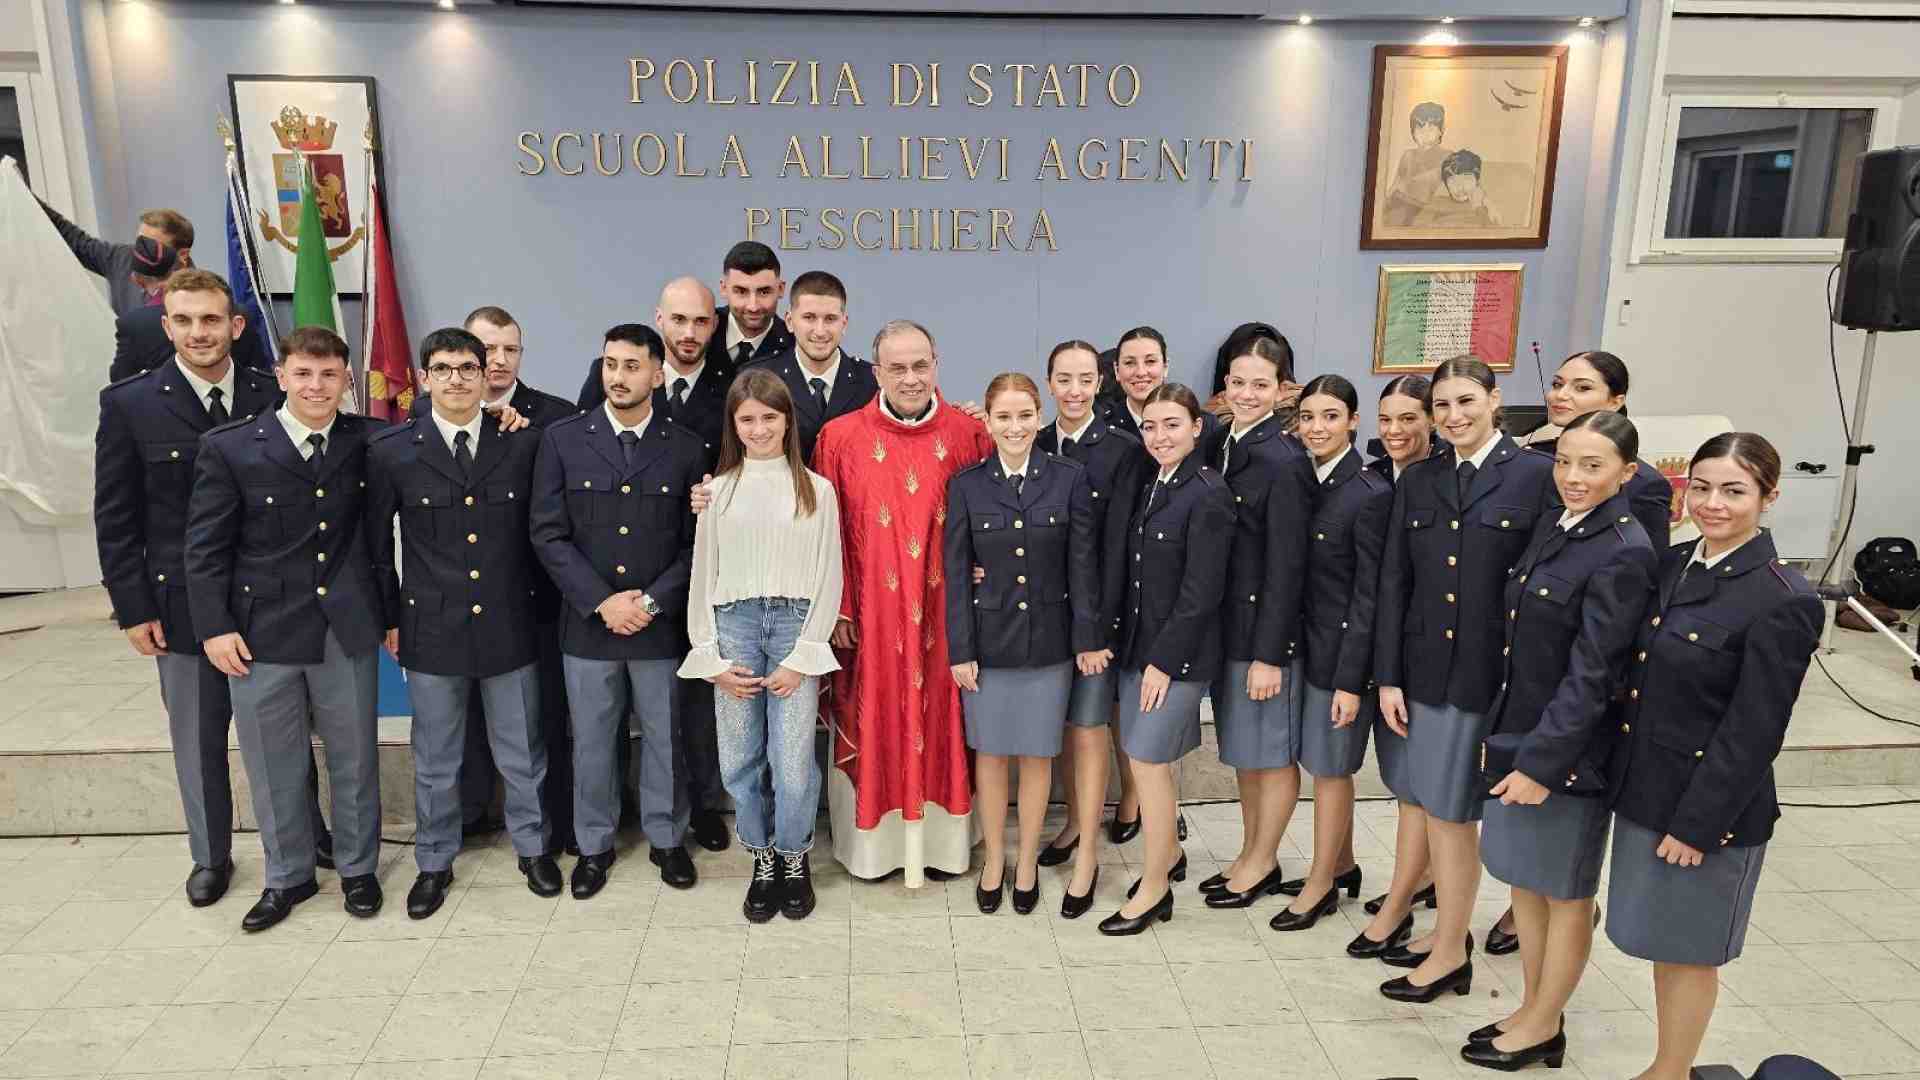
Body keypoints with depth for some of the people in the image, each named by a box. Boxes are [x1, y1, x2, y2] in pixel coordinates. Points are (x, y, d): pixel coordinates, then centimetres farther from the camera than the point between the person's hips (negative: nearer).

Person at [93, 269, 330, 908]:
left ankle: (310, 835, 31)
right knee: (198, 740, 13)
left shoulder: (273, 396, -3)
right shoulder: (129, 406, -5)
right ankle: (211, 856, 31)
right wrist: (133, 609, -5)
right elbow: (115, 519, -2)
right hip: (182, 606, 0)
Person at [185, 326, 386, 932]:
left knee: (353, 759, 12)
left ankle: (358, 868, 32)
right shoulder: (229, 448, -4)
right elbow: (205, 546, -2)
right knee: (274, 767, 12)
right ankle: (287, 876, 32)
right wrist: (214, 626, -6)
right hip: (261, 631, -1)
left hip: (347, 630, 1)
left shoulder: (366, 442, -1)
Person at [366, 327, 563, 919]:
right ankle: (434, 862, 33)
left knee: (522, 751, 13)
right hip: (431, 627, 0)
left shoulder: (524, 444, -3)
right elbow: (377, 542, 5)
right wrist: (388, 617, 5)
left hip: (510, 624, 0)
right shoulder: (390, 451, -4)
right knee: (435, 759, 14)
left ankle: (533, 847, 33)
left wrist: (543, 605, 3)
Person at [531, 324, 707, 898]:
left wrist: (652, 601, -12)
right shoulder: (562, 438, 0)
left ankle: (666, 839, 31)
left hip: (661, 625, 0)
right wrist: (601, 601, -13)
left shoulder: (686, 448, 0)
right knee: (591, 742, 13)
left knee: (664, 739, 12)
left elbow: (696, 542, -1)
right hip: (587, 624, 0)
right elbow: (547, 533, -4)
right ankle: (594, 846, 30)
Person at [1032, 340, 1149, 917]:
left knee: (1088, 729, 0)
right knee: (1062, 724, 16)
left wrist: (1098, 622, -14)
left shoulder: (1124, 451, -8)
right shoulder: (1032, 448, 4)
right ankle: (1075, 821, 33)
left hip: (1097, 610, -4)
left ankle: (1088, 854, 11)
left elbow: (1118, 544, -11)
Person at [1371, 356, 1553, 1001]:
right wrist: (1388, 676, 2)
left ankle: (1450, 952, 18)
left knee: (1451, 810, 3)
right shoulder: (1418, 481, 8)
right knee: (1434, 808, 11)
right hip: (1428, 668, 4)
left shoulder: (1537, 476, -6)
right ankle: (1449, 933, 28)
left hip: (1496, 672, -4)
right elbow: (1393, 582, 7)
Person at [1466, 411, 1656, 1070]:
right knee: (1523, 878, 18)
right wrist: (1507, 738, 11)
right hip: (1516, 731, 8)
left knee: (1564, 894, 11)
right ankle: (1534, 1011, 35)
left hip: (1567, 747, -8)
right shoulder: (1552, 526, 6)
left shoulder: (1624, 553, -19)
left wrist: (1541, 761, -20)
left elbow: (1591, 674, -20)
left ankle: (1544, 1028, 28)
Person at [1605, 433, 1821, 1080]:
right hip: (1642, 788, 7)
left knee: (1688, 948, 10)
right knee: (1660, 938, 19)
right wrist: (1621, 776, 8)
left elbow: (1753, 732, -17)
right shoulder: (1672, 566, 3)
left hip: (1708, 804, -7)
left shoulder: (1784, 602, -18)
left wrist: (1697, 823, -15)